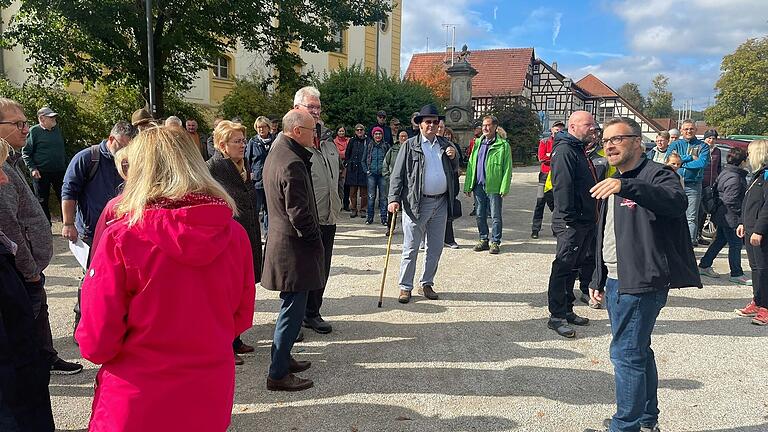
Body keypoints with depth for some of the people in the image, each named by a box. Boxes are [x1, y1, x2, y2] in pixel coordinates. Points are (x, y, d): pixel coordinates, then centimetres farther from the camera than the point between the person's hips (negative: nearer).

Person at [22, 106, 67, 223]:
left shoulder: (57, 129, 8)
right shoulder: (34, 131, -7)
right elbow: (25, 152, -5)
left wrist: (66, 165, 15)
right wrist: (32, 168, -14)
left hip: (59, 172, 4)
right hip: (41, 173, -4)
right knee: (42, 201, 8)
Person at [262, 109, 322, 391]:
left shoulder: (275, 155, 13)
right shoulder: (293, 163, -21)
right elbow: (299, 212, -24)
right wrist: (316, 241, -11)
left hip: (280, 238, 11)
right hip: (295, 248, -11)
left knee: (290, 306, 21)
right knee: (292, 310, -1)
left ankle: (282, 358, 34)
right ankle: (278, 374, 8)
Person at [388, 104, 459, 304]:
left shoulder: (445, 145, 12)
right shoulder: (410, 145, 0)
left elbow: (454, 172, 19)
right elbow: (397, 175, -2)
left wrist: (453, 158, -2)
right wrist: (394, 199, -11)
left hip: (441, 203, 5)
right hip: (416, 203, -4)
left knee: (435, 248, 12)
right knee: (411, 248, 0)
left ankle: (426, 284, 25)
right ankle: (405, 287, 10)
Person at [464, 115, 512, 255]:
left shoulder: (503, 145, -5)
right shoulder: (478, 143, 11)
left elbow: (507, 168, -8)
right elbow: (471, 164, 11)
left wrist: (504, 188, -14)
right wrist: (468, 185, 6)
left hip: (494, 187, -5)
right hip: (478, 186, 5)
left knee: (495, 216, 4)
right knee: (480, 215, 12)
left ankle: (495, 242, 15)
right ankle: (483, 240, 24)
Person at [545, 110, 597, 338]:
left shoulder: (579, 150, 19)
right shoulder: (565, 151, -14)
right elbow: (562, 187, -23)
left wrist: (592, 217, 20)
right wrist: (569, 218, -25)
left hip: (584, 221, 10)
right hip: (571, 223, -10)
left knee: (573, 266, 16)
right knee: (563, 266, -5)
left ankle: (567, 310, 26)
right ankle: (556, 316, 2)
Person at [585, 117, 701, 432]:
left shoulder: (657, 174, -10)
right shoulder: (612, 183, 18)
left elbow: (676, 202, -35)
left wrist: (626, 186, -48)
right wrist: (599, 280, 23)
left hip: (642, 283, -9)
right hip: (616, 282, 9)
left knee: (626, 353, -7)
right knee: (639, 351, 17)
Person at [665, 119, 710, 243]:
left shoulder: (702, 146, 7)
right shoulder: (675, 144, 12)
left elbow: (702, 162, -11)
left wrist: (681, 162, -7)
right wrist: (690, 158, -9)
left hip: (694, 186, -1)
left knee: (691, 218, -2)